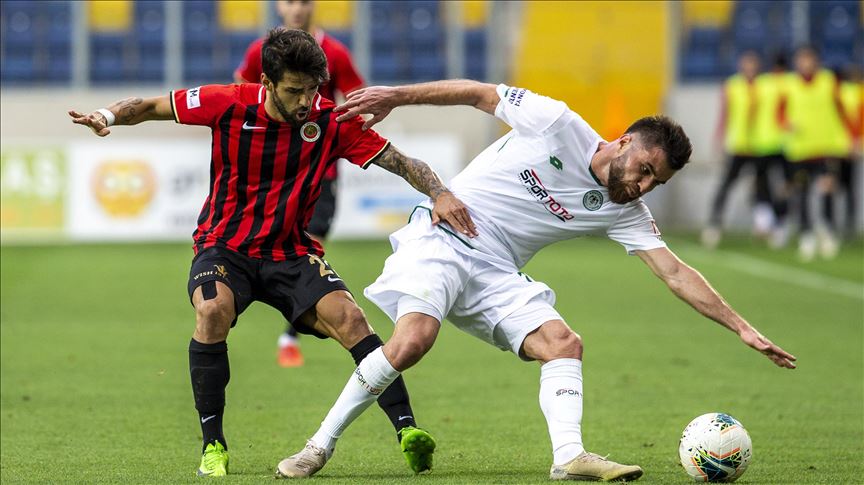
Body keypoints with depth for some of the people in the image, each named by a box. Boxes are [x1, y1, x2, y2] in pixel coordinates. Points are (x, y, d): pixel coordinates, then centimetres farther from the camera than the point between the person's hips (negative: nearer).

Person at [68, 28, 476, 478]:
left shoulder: (332, 122, -10)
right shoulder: (229, 104, -12)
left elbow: (404, 163, -8)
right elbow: (148, 107, -1)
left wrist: (440, 194, -28)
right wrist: (108, 116, -21)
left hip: (291, 252, 1)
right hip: (224, 247, -1)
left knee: (348, 318, -23)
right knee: (213, 311, -32)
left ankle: (406, 429, -21)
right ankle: (213, 447, -17)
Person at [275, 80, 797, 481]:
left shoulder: (625, 212, 3)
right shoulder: (556, 123, -9)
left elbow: (676, 274, 2)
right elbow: (480, 93, 0)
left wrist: (742, 327, -5)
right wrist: (398, 95, -4)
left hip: (497, 276, 6)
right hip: (441, 239, -6)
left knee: (564, 344, -15)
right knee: (413, 341, -27)